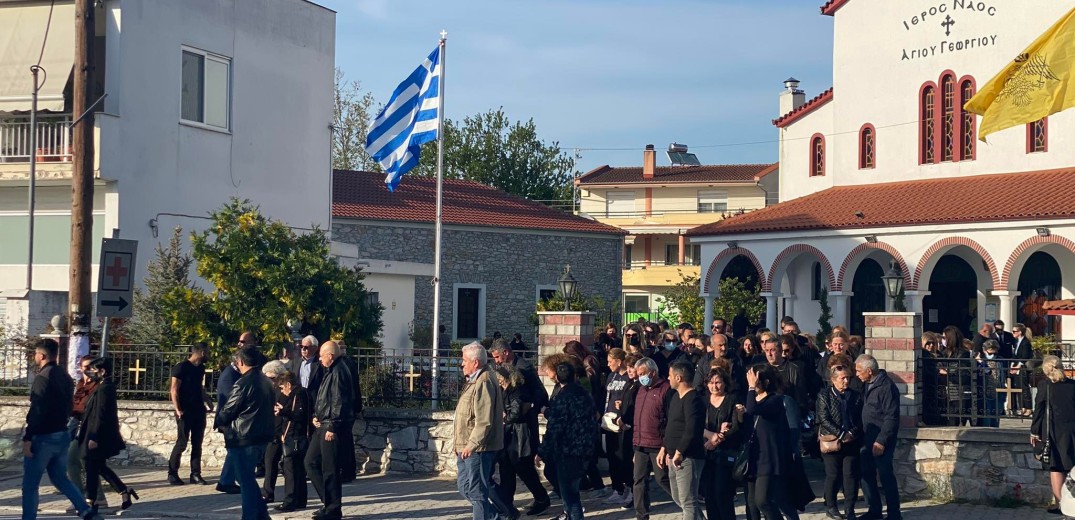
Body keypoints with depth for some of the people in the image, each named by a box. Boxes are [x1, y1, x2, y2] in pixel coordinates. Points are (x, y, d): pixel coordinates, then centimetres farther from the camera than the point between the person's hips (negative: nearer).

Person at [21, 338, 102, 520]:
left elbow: (36, 411, -21)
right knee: (60, 477, 17)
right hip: (62, 435, 8)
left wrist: (27, 438, -20)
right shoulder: (65, 377, 11)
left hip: (43, 437, -8)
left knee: (30, 484, 2)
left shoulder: (43, 377, -16)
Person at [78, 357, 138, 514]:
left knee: (92, 469, 0)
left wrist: (94, 438, -22)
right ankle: (124, 491, 15)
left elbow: (100, 415, -22)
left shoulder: (103, 389, -19)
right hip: (102, 437, 10)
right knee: (100, 467, 17)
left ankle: (91, 503, 8)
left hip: (98, 437, -10)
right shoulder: (106, 387, 12)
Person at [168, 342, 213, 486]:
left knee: (197, 444, 7)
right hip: (185, 412, -7)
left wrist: (208, 402, 11)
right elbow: (174, 391, -12)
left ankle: (195, 474, 11)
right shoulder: (181, 368, -11)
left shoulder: (201, 368, 12)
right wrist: (178, 410, -18)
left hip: (199, 411, 7)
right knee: (181, 443, -4)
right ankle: (172, 474, 6)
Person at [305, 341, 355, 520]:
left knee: (329, 469, -3)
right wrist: (316, 416, 9)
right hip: (322, 425, 11)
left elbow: (339, 402, -21)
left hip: (331, 427, -11)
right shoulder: (329, 371, 15)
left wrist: (332, 428, -21)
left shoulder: (339, 372, -16)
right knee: (310, 462, 14)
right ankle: (328, 501, 20)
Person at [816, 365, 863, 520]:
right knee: (833, 475, 3)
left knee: (851, 475, -1)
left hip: (852, 442, 3)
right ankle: (830, 507, 16)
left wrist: (851, 433, -10)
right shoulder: (824, 396, -1)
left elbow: (860, 419, 7)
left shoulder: (856, 396, 9)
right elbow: (824, 419, -9)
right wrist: (841, 435, -15)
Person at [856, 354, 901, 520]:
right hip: (868, 439, 9)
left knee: (885, 475, -3)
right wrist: (861, 435, 11)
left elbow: (891, 417, -19)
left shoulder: (886, 386, -17)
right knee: (866, 474, 11)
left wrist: (881, 441, -20)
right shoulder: (868, 384, 9)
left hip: (881, 440, -9)